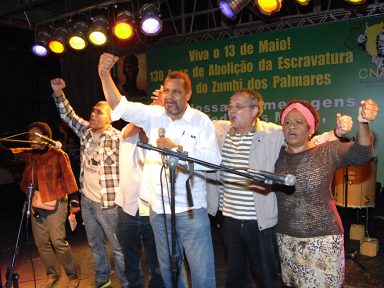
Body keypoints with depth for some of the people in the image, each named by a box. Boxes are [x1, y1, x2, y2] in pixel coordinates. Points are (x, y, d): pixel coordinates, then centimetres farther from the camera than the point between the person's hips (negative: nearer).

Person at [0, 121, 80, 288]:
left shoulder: (58, 155, -9)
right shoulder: (28, 154, 7)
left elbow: (69, 178, -9)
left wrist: (74, 201, -11)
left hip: (55, 205, -6)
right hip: (36, 206, 6)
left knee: (58, 242, -6)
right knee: (41, 243, 12)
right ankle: (52, 274, 31)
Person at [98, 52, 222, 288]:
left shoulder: (201, 121, -6)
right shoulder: (154, 115, 3)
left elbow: (214, 159, -15)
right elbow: (121, 107, -7)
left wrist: (177, 148, -20)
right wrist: (105, 74, -20)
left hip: (192, 210, -3)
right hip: (159, 210, 4)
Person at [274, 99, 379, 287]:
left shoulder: (327, 152, -9)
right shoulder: (278, 155, 0)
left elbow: (360, 154, -24)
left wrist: (362, 124, -41)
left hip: (323, 239, -2)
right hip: (286, 239, 3)